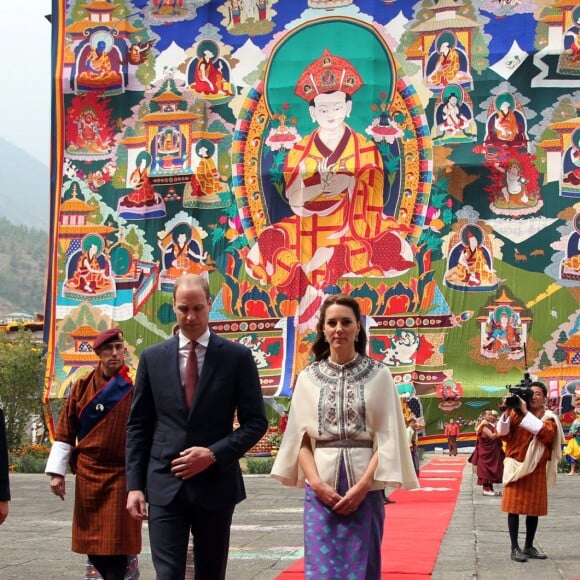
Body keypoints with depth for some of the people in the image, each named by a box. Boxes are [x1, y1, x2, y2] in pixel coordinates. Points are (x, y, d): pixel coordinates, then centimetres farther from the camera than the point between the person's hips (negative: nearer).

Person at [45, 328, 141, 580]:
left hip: (123, 474, -3)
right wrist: (57, 471, 1)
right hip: (88, 473, 3)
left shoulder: (136, 386, -3)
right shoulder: (83, 386, 4)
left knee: (117, 543, -4)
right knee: (91, 540, 9)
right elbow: (65, 431, 6)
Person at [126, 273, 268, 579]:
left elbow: (256, 422, 0)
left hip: (216, 484, 0)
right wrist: (135, 485, 0)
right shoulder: (152, 357, 5)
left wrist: (214, 454, -13)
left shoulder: (237, 356, 0)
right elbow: (138, 426, 7)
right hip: (165, 485, 0)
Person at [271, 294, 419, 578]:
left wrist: (362, 486, -12)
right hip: (320, 489, 1)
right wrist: (317, 483, -9)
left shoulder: (378, 374, 0)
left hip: (364, 489, -1)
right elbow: (300, 438, 4)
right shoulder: (308, 377, 5)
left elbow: (387, 438, -3)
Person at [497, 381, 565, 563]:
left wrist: (525, 413, -24)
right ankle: (515, 548, -1)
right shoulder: (516, 413, -1)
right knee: (514, 507, -4)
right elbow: (503, 435, -8)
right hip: (516, 466, -2)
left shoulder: (549, 418, 1)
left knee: (533, 508, 8)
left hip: (537, 468, 2)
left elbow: (546, 433, -21)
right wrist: (507, 413, -21)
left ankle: (529, 547, 20)